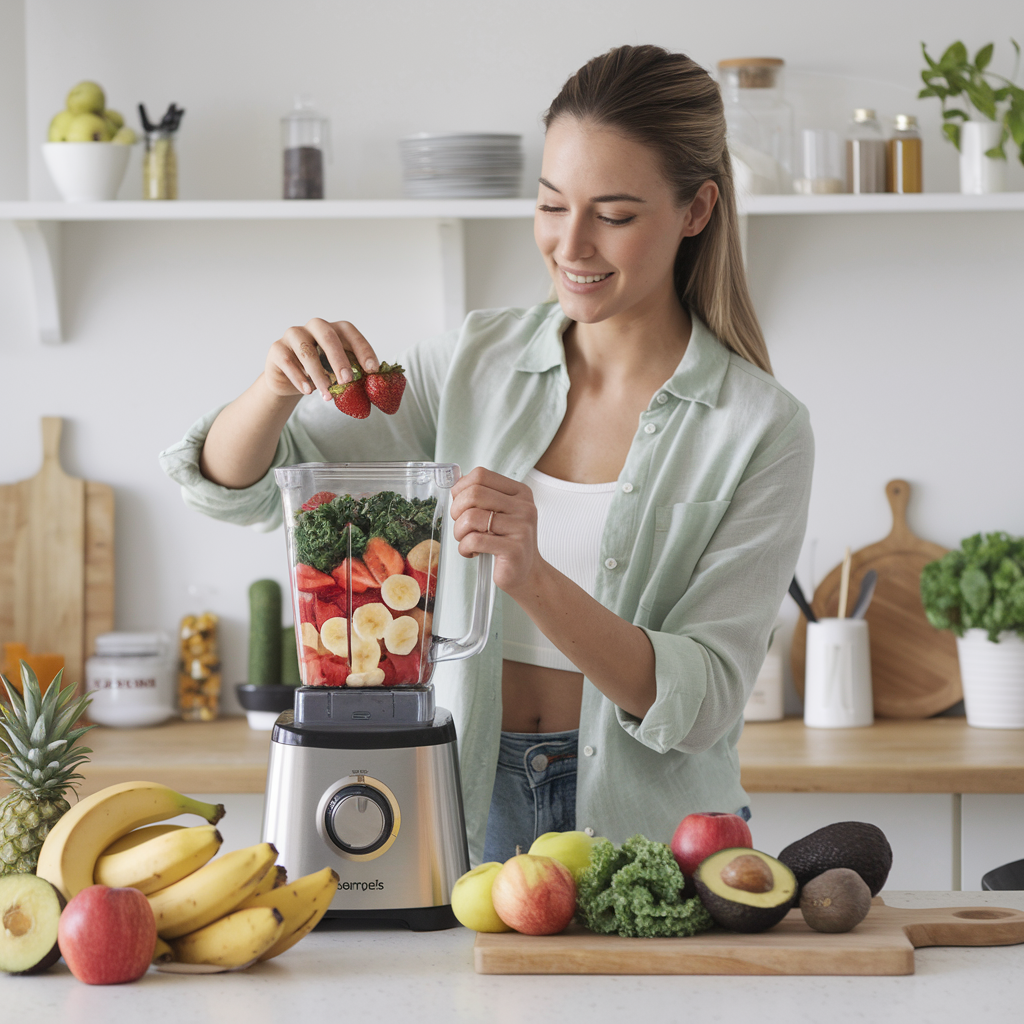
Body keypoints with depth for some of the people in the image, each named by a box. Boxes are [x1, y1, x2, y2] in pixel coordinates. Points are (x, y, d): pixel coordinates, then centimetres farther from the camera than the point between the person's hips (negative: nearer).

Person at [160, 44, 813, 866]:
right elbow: (237, 484, 4)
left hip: (648, 837, -2)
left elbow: (698, 705, -11)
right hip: (468, 813, 2)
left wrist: (532, 578, -26)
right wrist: (279, 389, -18)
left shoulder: (761, 429, -5)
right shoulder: (476, 365, 5)